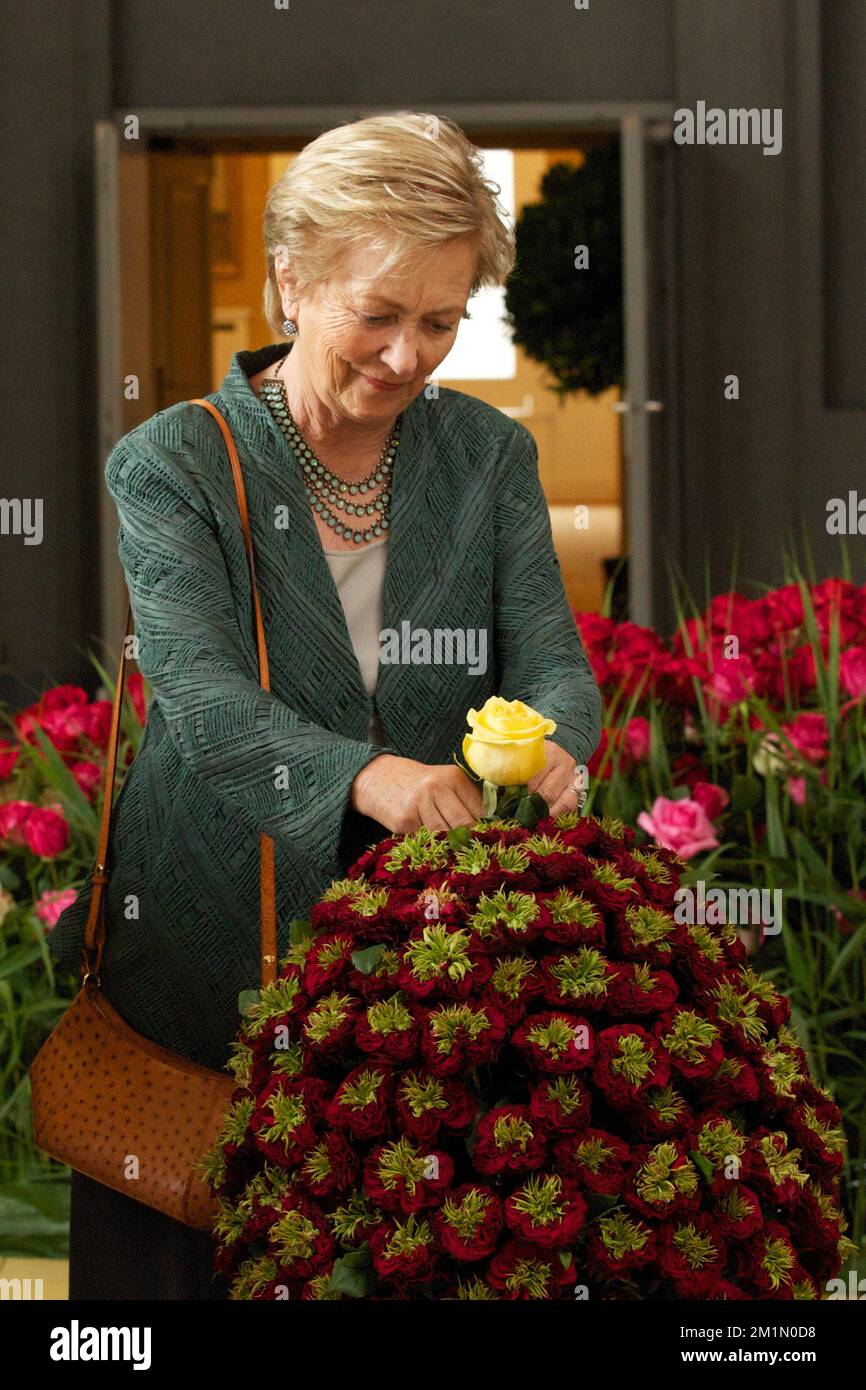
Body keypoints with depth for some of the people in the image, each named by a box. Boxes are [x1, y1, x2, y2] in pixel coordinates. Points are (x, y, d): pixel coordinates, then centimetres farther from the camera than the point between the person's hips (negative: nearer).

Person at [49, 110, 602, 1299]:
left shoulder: (488, 455, 9)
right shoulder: (174, 465, -3)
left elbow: (552, 656, 0)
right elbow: (200, 693, -18)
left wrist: (552, 749, -28)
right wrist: (361, 775, -40)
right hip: (220, 931, -3)